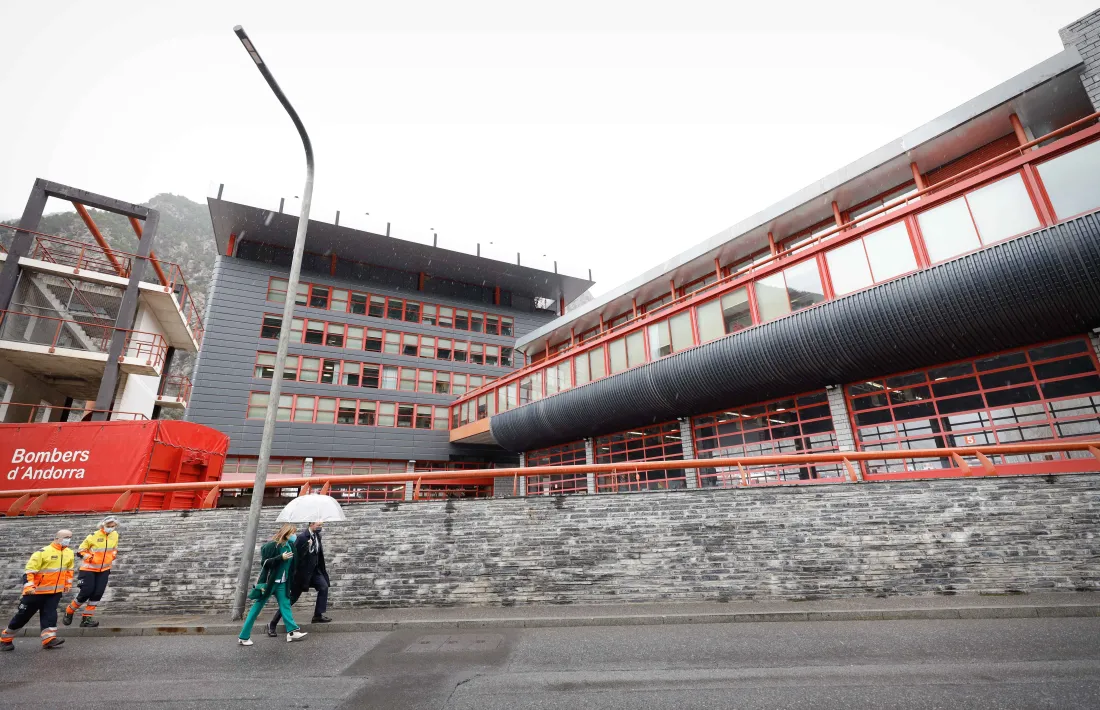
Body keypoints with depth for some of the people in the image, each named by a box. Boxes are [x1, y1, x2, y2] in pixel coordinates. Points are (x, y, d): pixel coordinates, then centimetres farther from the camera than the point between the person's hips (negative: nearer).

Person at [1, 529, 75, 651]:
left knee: (50, 614, -6)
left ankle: (49, 639, -12)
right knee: (23, 615, 8)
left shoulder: (70, 553, 4)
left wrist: (68, 584, 19)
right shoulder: (43, 552, -18)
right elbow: (29, 570, -18)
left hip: (55, 591, 4)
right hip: (37, 591, -4)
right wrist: (29, 587, -27)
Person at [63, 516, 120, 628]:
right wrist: (89, 557, -21)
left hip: (104, 569, 4)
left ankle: (86, 618, 7)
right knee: (86, 591, -8)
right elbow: (80, 550, -7)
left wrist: (113, 557, 3)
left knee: (98, 593, -3)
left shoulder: (115, 535, 1)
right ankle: (69, 612, 20)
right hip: (89, 568, -4)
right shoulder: (94, 536, -15)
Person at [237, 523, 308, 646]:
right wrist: (281, 557, -27)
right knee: (257, 607, 4)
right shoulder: (272, 545, -17)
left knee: (285, 605, 4)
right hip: (269, 582, -6)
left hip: (281, 583, 7)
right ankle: (243, 637, 15)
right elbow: (264, 562, -19)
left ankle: (292, 632, 5)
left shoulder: (290, 546, 3)